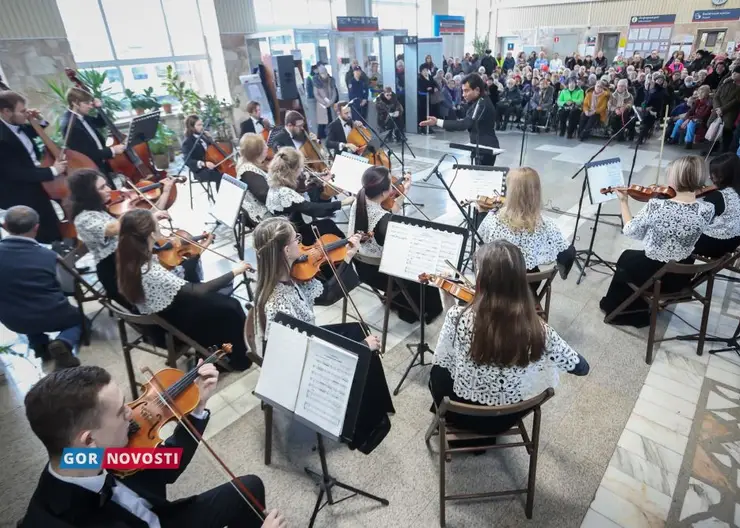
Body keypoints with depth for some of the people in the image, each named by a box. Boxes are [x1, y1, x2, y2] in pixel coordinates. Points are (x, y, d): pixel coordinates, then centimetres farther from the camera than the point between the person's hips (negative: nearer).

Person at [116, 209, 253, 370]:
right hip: (167, 324, -8)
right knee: (231, 307, 0)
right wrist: (233, 272, -27)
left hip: (157, 313, 8)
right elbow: (198, 291, -34)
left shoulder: (126, 256, -14)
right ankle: (240, 358, 21)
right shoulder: (152, 272, -38)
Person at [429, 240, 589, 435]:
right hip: (508, 419, 2)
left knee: (437, 372, 30)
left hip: (465, 414, -2)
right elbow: (581, 367, -7)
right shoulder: (539, 330, -25)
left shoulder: (460, 318, -30)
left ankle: (450, 427, 43)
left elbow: (443, 360, -11)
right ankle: (485, 436, 43)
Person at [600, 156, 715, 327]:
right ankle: (638, 307, 45)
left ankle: (615, 307, 44)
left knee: (626, 258, 30)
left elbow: (630, 231, -11)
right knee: (635, 259, 33)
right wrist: (694, 193, 5)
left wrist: (623, 201, -1)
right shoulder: (708, 209, -16)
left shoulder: (656, 206, -26)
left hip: (652, 274, -4)